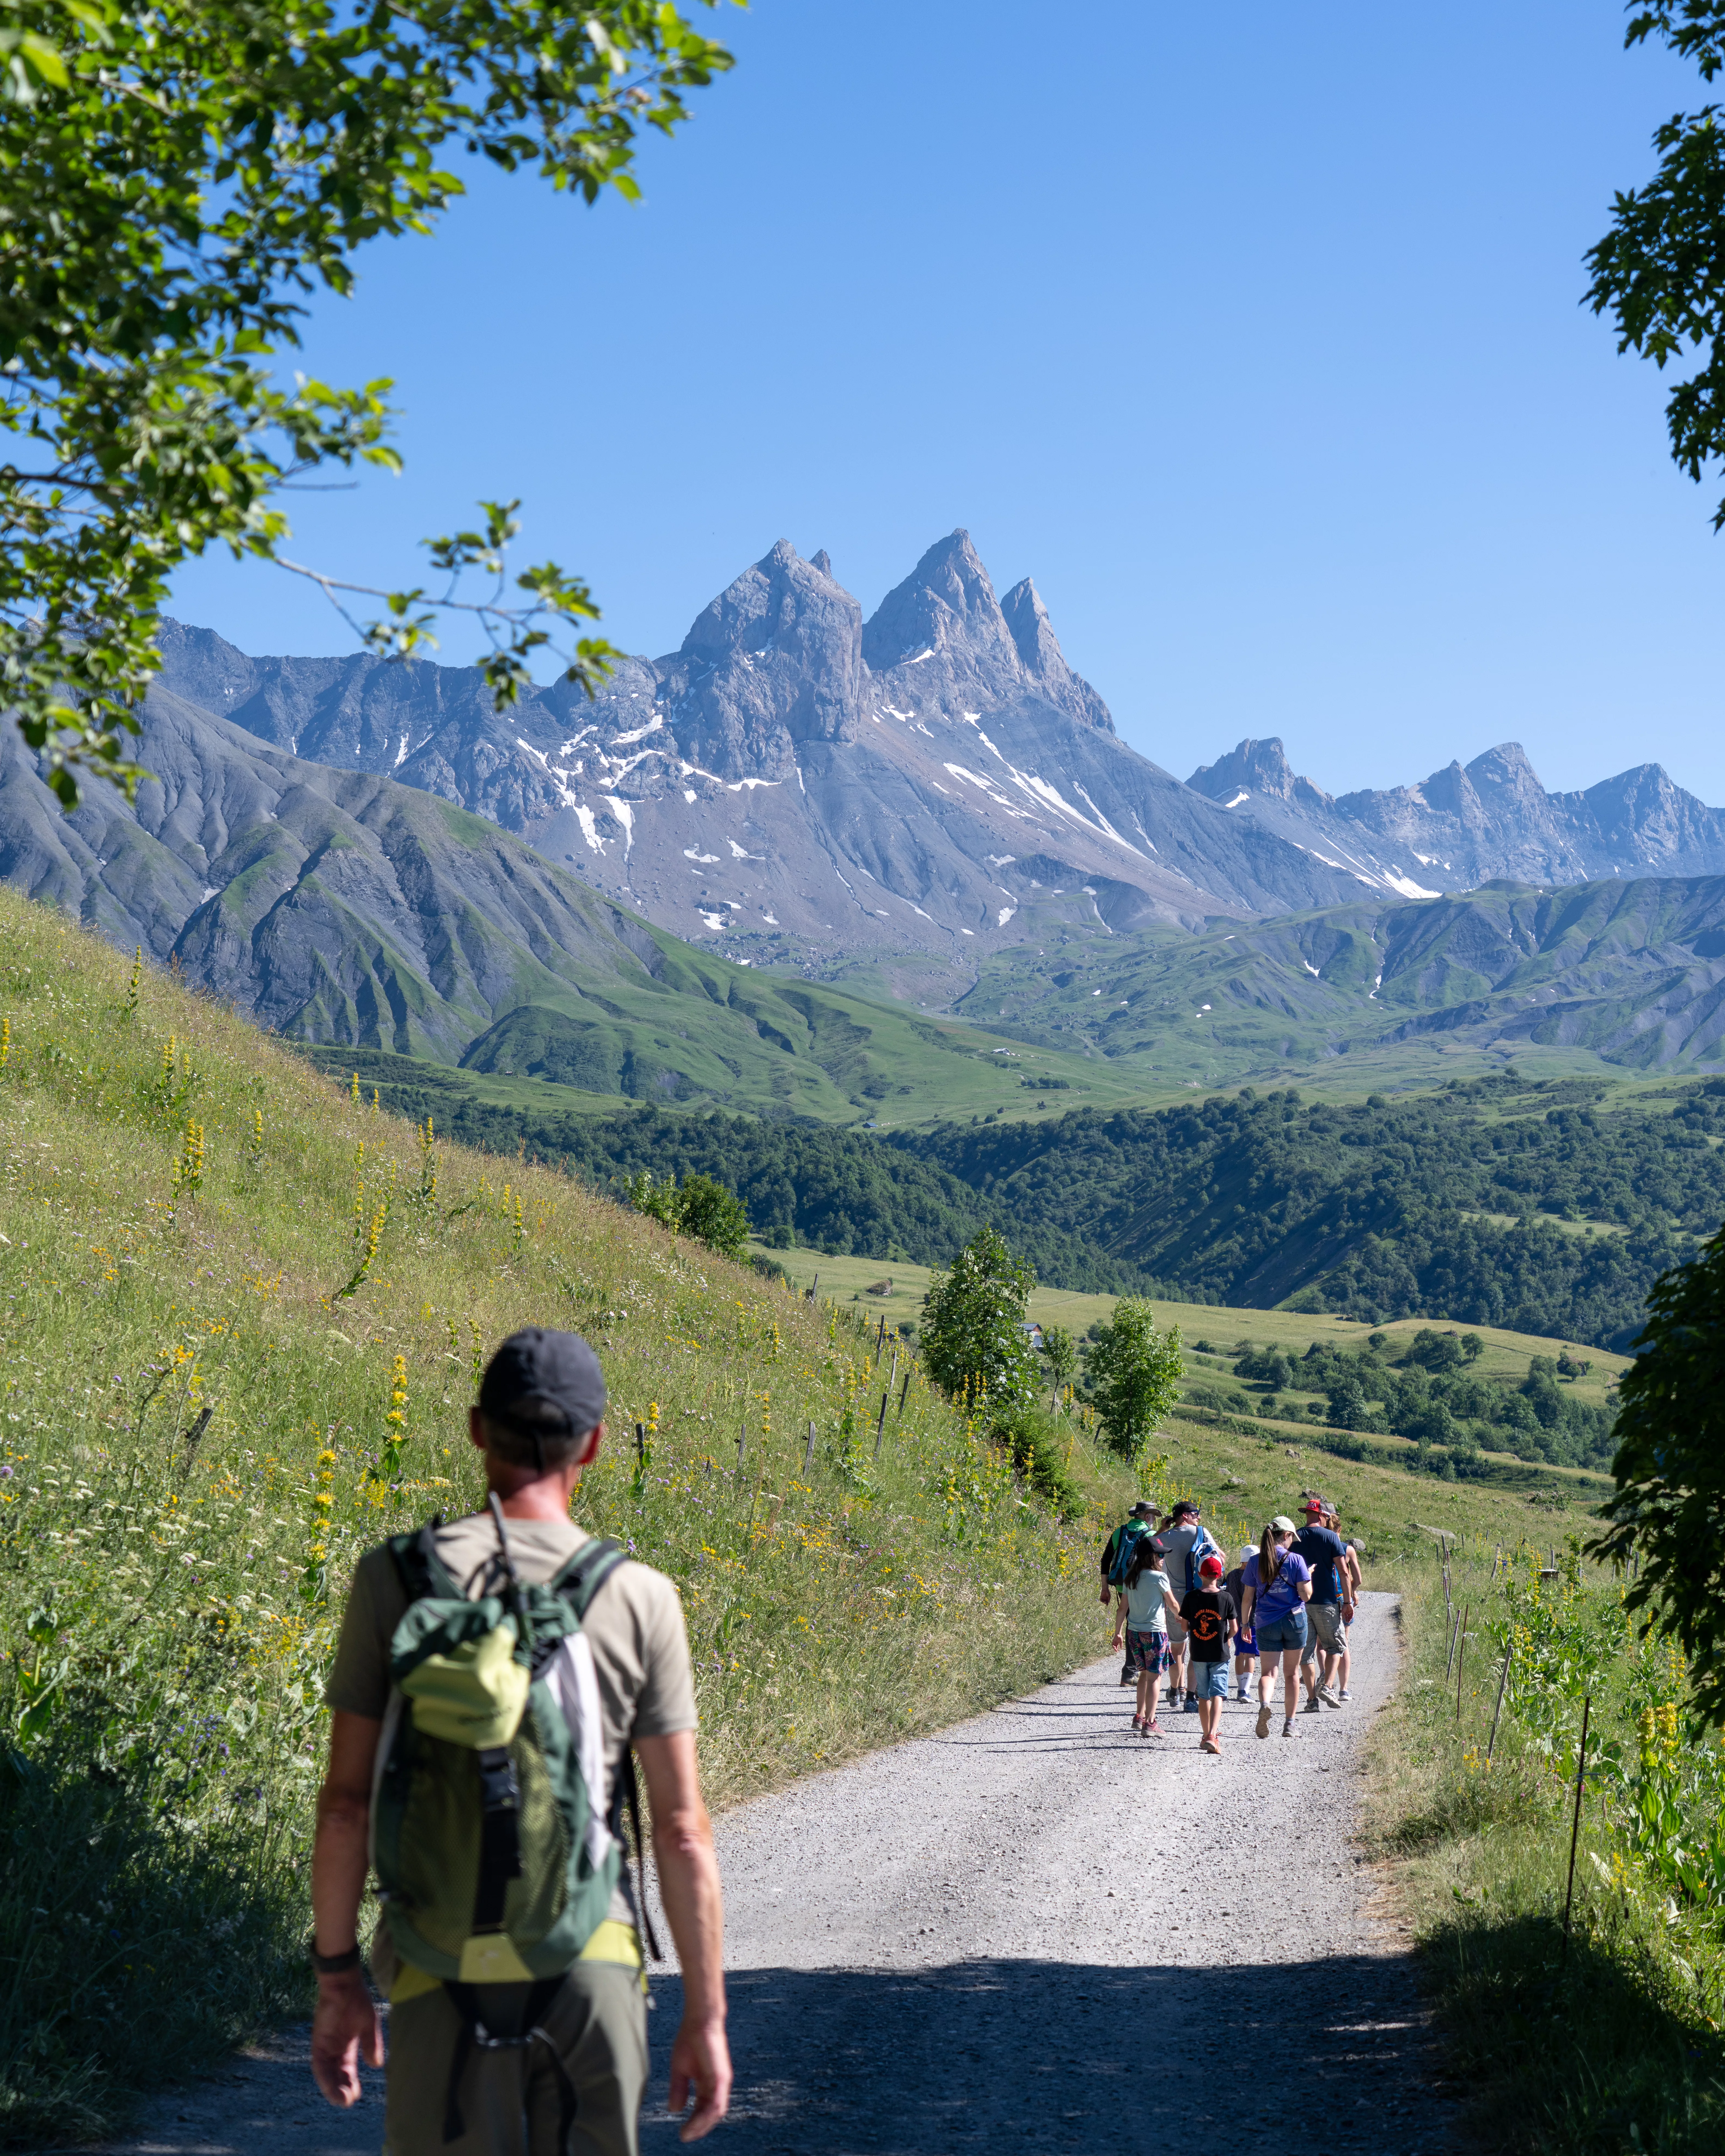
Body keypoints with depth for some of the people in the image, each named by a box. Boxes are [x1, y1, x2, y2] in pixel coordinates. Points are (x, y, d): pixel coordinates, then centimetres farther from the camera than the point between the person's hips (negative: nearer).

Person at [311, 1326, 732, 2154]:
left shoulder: (394, 1578, -4)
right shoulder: (641, 1599, -4)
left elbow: (346, 1801, -2)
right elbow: (683, 1831, -3)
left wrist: (336, 1974, 9)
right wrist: (705, 2016, 4)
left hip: (444, 1971, 0)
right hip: (590, 1964, 0)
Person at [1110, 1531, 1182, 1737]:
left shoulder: (1130, 1578, 5)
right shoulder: (1159, 1577, -11)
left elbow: (1123, 1607, 10)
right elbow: (1173, 1605, -1)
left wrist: (1118, 1632, 19)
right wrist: (1181, 1617, 19)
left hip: (1134, 1632, 6)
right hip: (1155, 1631, -6)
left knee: (1144, 1673, 19)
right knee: (1154, 1676, -1)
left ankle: (1140, 1717, 23)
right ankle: (1150, 1723, -3)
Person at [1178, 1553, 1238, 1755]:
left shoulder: (1191, 1597, -4)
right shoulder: (1226, 1598, -8)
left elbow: (1184, 1625, 0)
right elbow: (1234, 1628, -7)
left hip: (1198, 1654, 2)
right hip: (1220, 1655, -2)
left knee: (1203, 1696, 15)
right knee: (1218, 1696, -4)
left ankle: (1206, 1736, 23)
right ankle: (1212, 1736, -20)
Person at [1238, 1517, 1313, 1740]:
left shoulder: (1255, 1561, -2)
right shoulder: (1296, 1560, -8)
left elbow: (1248, 1597, 1)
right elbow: (1306, 1595, -9)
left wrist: (1244, 1623, 11)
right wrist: (1309, 1575, 9)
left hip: (1266, 1623, 1)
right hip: (1295, 1621, -1)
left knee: (1268, 1672, 6)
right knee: (1292, 1673, 13)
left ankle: (1264, 1705, -25)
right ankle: (1289, 1724, 14)